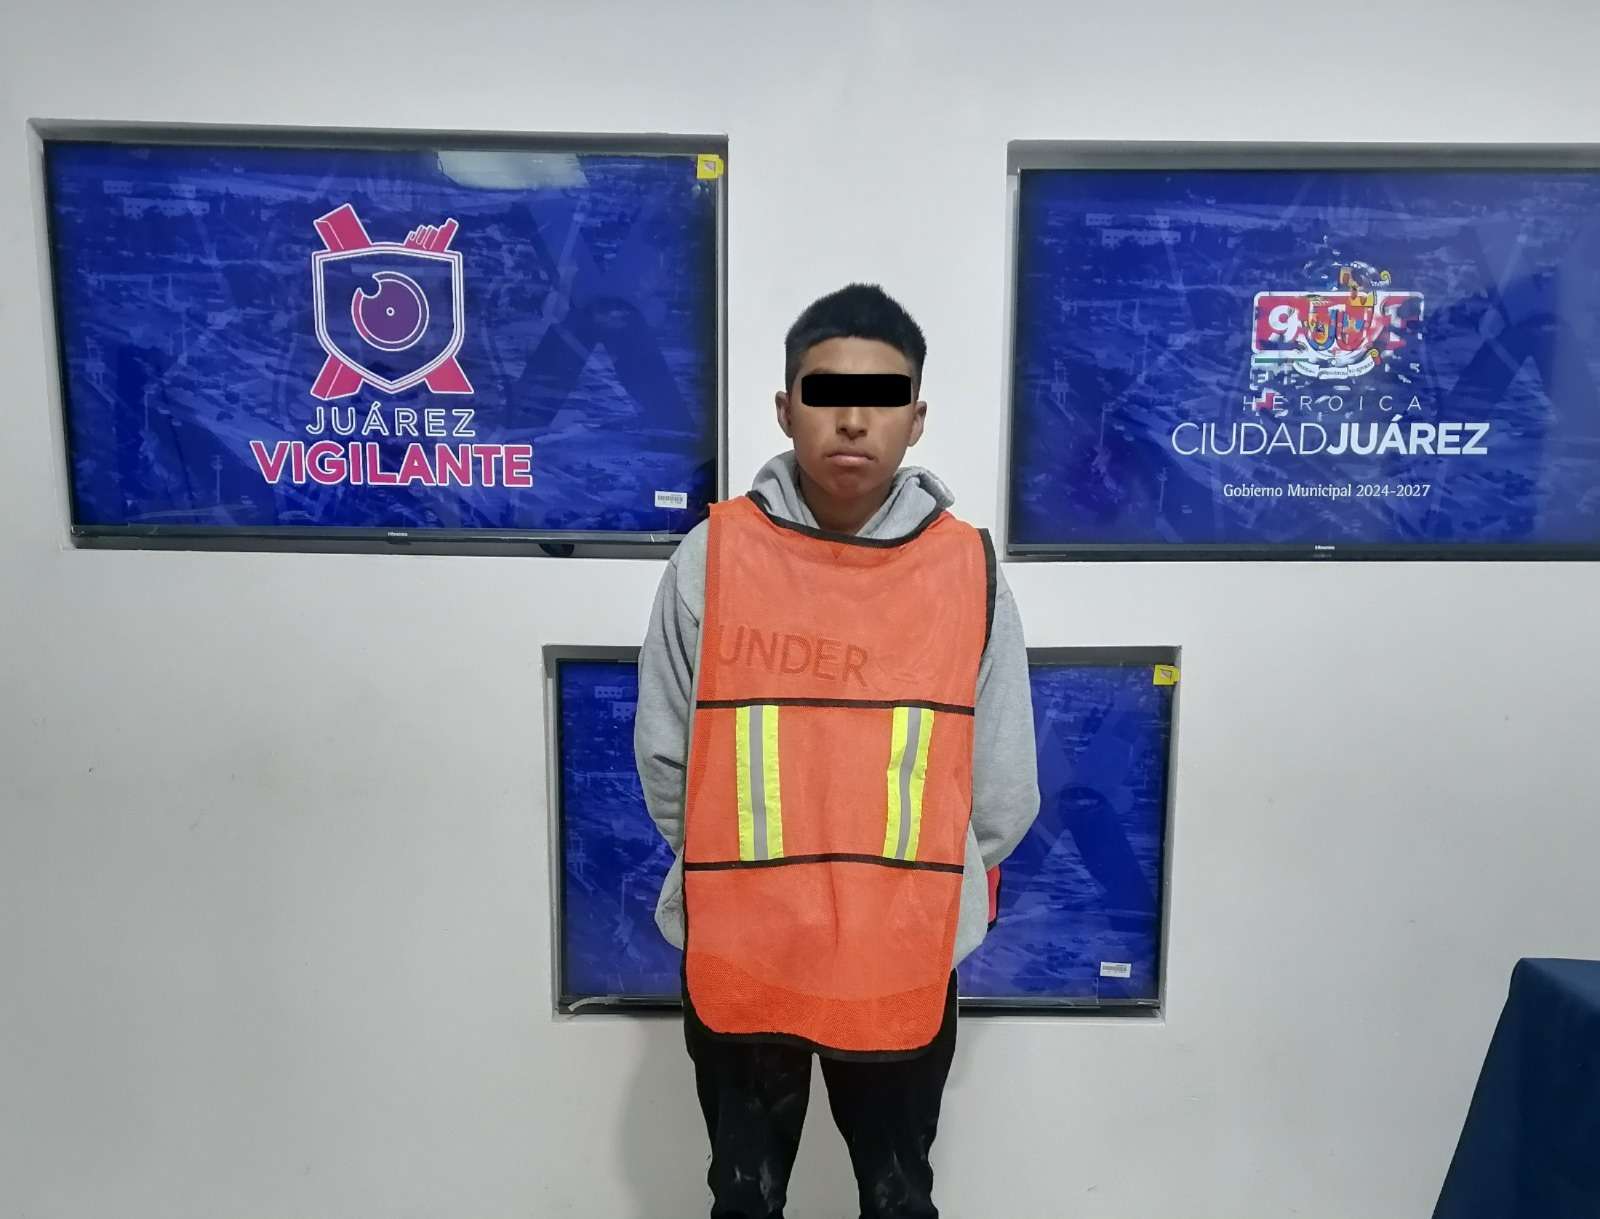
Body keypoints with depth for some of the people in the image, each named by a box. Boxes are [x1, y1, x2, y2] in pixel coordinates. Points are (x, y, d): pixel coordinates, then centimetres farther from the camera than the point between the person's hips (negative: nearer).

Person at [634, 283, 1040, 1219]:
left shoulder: (971, 571, -10)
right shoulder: (712, 558, -11)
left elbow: (1004, 794, -2)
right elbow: (665, 760, -1)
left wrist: (914, 895, 6)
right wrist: (741, 877, 5)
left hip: (903, 964, 1)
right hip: (735, 954, 0)